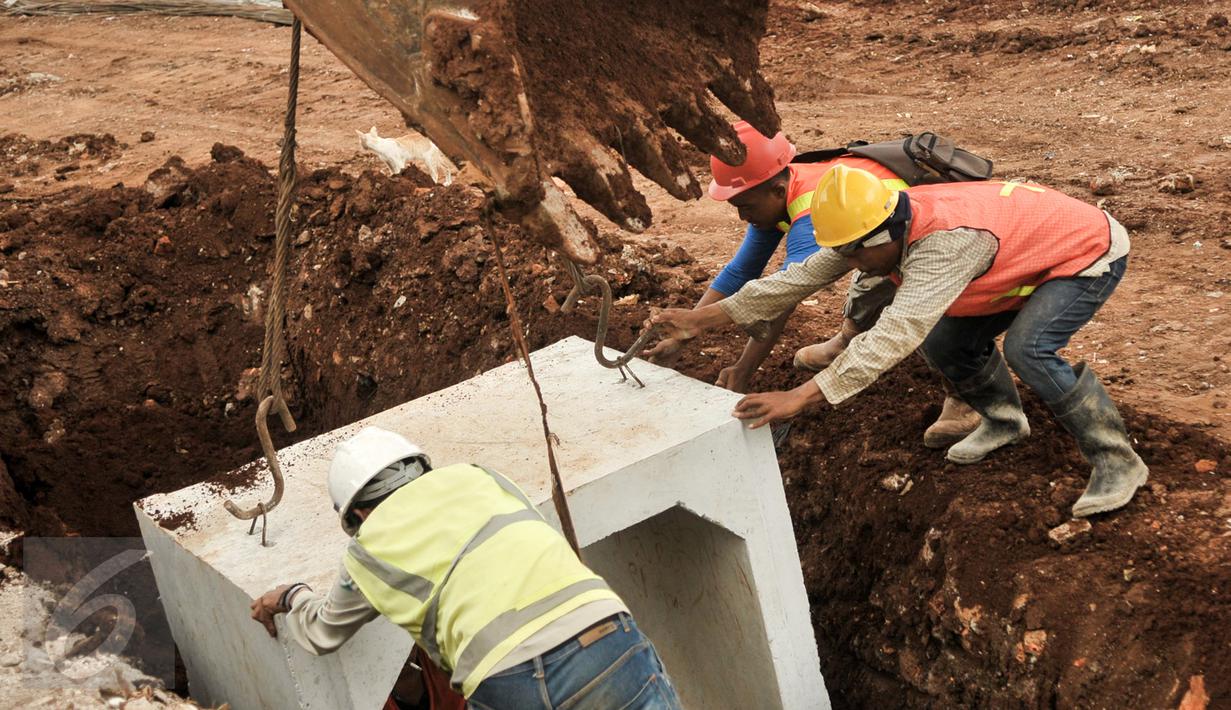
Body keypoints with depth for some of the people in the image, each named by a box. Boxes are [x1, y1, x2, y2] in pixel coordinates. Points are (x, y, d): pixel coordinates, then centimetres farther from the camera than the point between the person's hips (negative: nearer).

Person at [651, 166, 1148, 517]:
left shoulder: (945, 242, -42)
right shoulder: (876, 227, -16)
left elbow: (897, 332, -50)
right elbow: (803, 276, -12)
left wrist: (803, 395, -57)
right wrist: (704, 318, -16)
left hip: (1090, 251, -9)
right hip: (1031, 253, 9)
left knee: (1028, 348, -30)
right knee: (945, 343, 0)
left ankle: (1118, 462, -14)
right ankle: (1003, 421, 27)